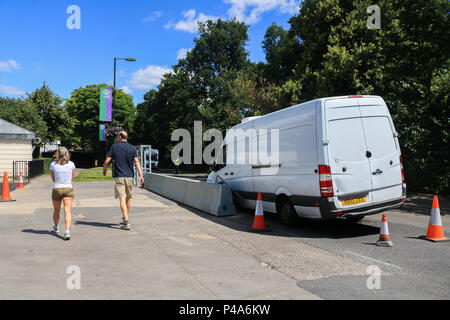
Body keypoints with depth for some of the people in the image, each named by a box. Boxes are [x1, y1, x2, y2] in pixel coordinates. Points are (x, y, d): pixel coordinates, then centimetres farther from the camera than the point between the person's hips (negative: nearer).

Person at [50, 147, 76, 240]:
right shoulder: (71, 164, -1)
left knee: (56, 211, 20)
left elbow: (53, 179, 8)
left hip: (57, 189, 1)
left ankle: (55, 227, 42)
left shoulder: (53, 164, -3)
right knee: (68, 211, -7)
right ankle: (67, 231, -22)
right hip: (68, 188, -1)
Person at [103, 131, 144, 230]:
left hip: (118, 176, -3)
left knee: (122, 199, -7)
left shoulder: (114, 147, -1)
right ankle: (125, 218, 32)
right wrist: (141, 175, -10)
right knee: (128, 198, 17)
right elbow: (137, 162, -7)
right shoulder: (132, 148, 4)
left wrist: (104, 170, 16)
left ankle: (126, 222, -16)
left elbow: (107, 161, -3)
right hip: (129, 176, 3)